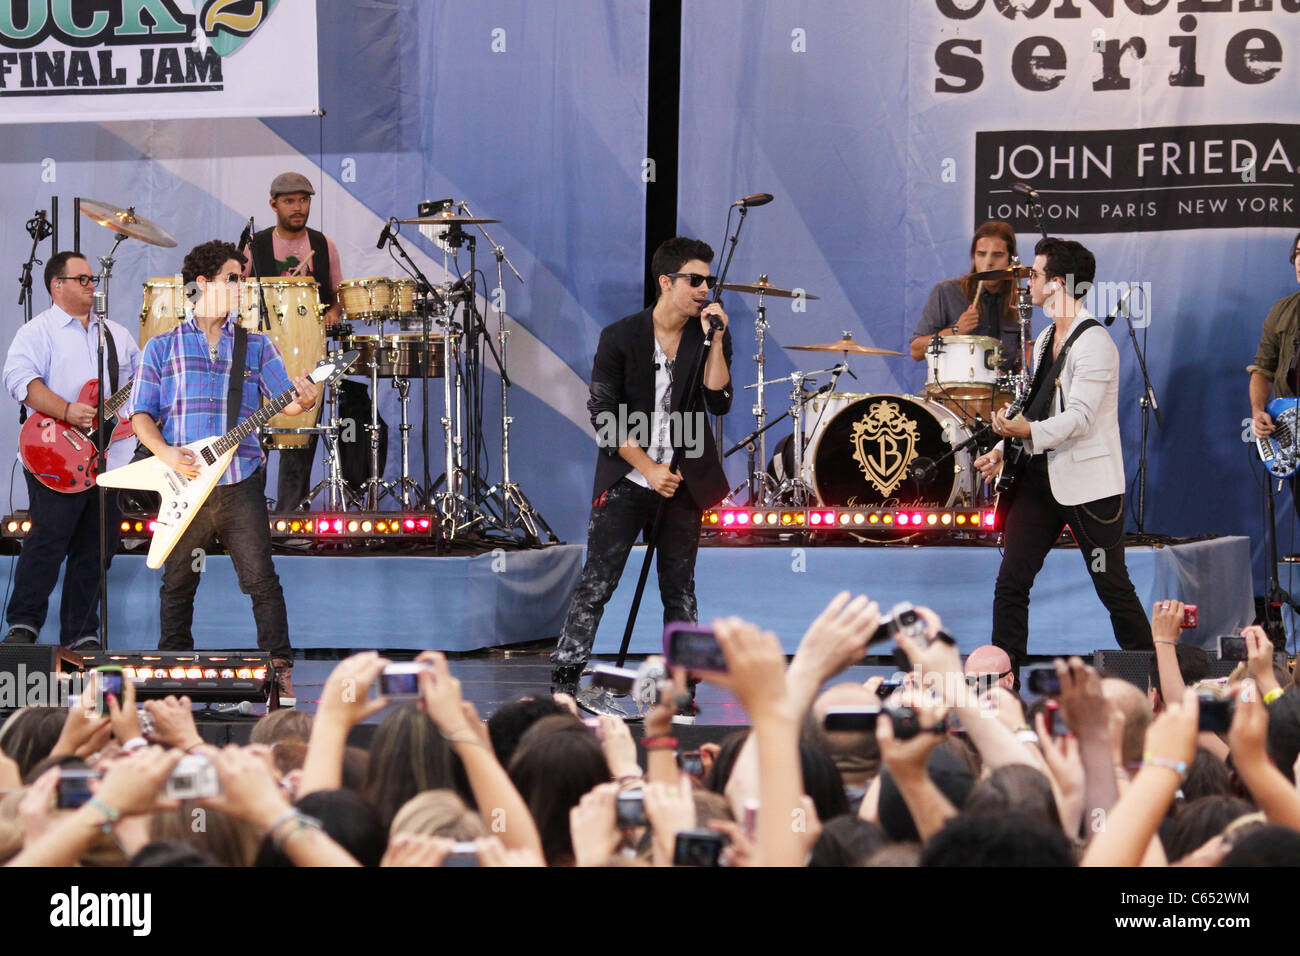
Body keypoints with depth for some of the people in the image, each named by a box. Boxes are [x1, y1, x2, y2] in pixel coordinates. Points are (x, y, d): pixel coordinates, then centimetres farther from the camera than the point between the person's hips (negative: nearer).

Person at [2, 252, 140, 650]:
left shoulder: (117, 334, 21)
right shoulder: (38, 332, 0)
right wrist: (67, 412, -25)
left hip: (109, 457, 6)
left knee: (95, 549, 5)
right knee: (49, 538, -13)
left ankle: (81, 633, 11)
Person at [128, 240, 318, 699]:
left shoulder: (256, 345, 14)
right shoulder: (162, 347, 11)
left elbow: (284, 401, 6)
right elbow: (140, 414, 8)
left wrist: (302, 399, -18)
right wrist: (166, 453, -10)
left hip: (239, 484, 0)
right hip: (182, 486, 0)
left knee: (261, 580, -8)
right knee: (177, 586, 6)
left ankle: (279, 667, -5)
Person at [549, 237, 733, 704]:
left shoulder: (710, 339, 2)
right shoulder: (620, 337, -7)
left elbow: (718, 403, -9)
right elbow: (604, 417, -8)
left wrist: (715, 341, -16)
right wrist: (650, 470, -13)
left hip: (683, 481, 3)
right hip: (626, 477, -3)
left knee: (679, 587, 8)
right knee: (597, 580, -8)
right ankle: (564, 679, -7)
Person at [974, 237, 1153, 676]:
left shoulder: (1094, 342, -14)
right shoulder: (1045, 339, 16)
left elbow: (1080, 417, -22)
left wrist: (1030, 433, -36)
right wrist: (1004, 448, 10)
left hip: (1088, 483, -8)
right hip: (1039, 477, 8)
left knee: (1113, 588, -2)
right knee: (1011, 582, 2)